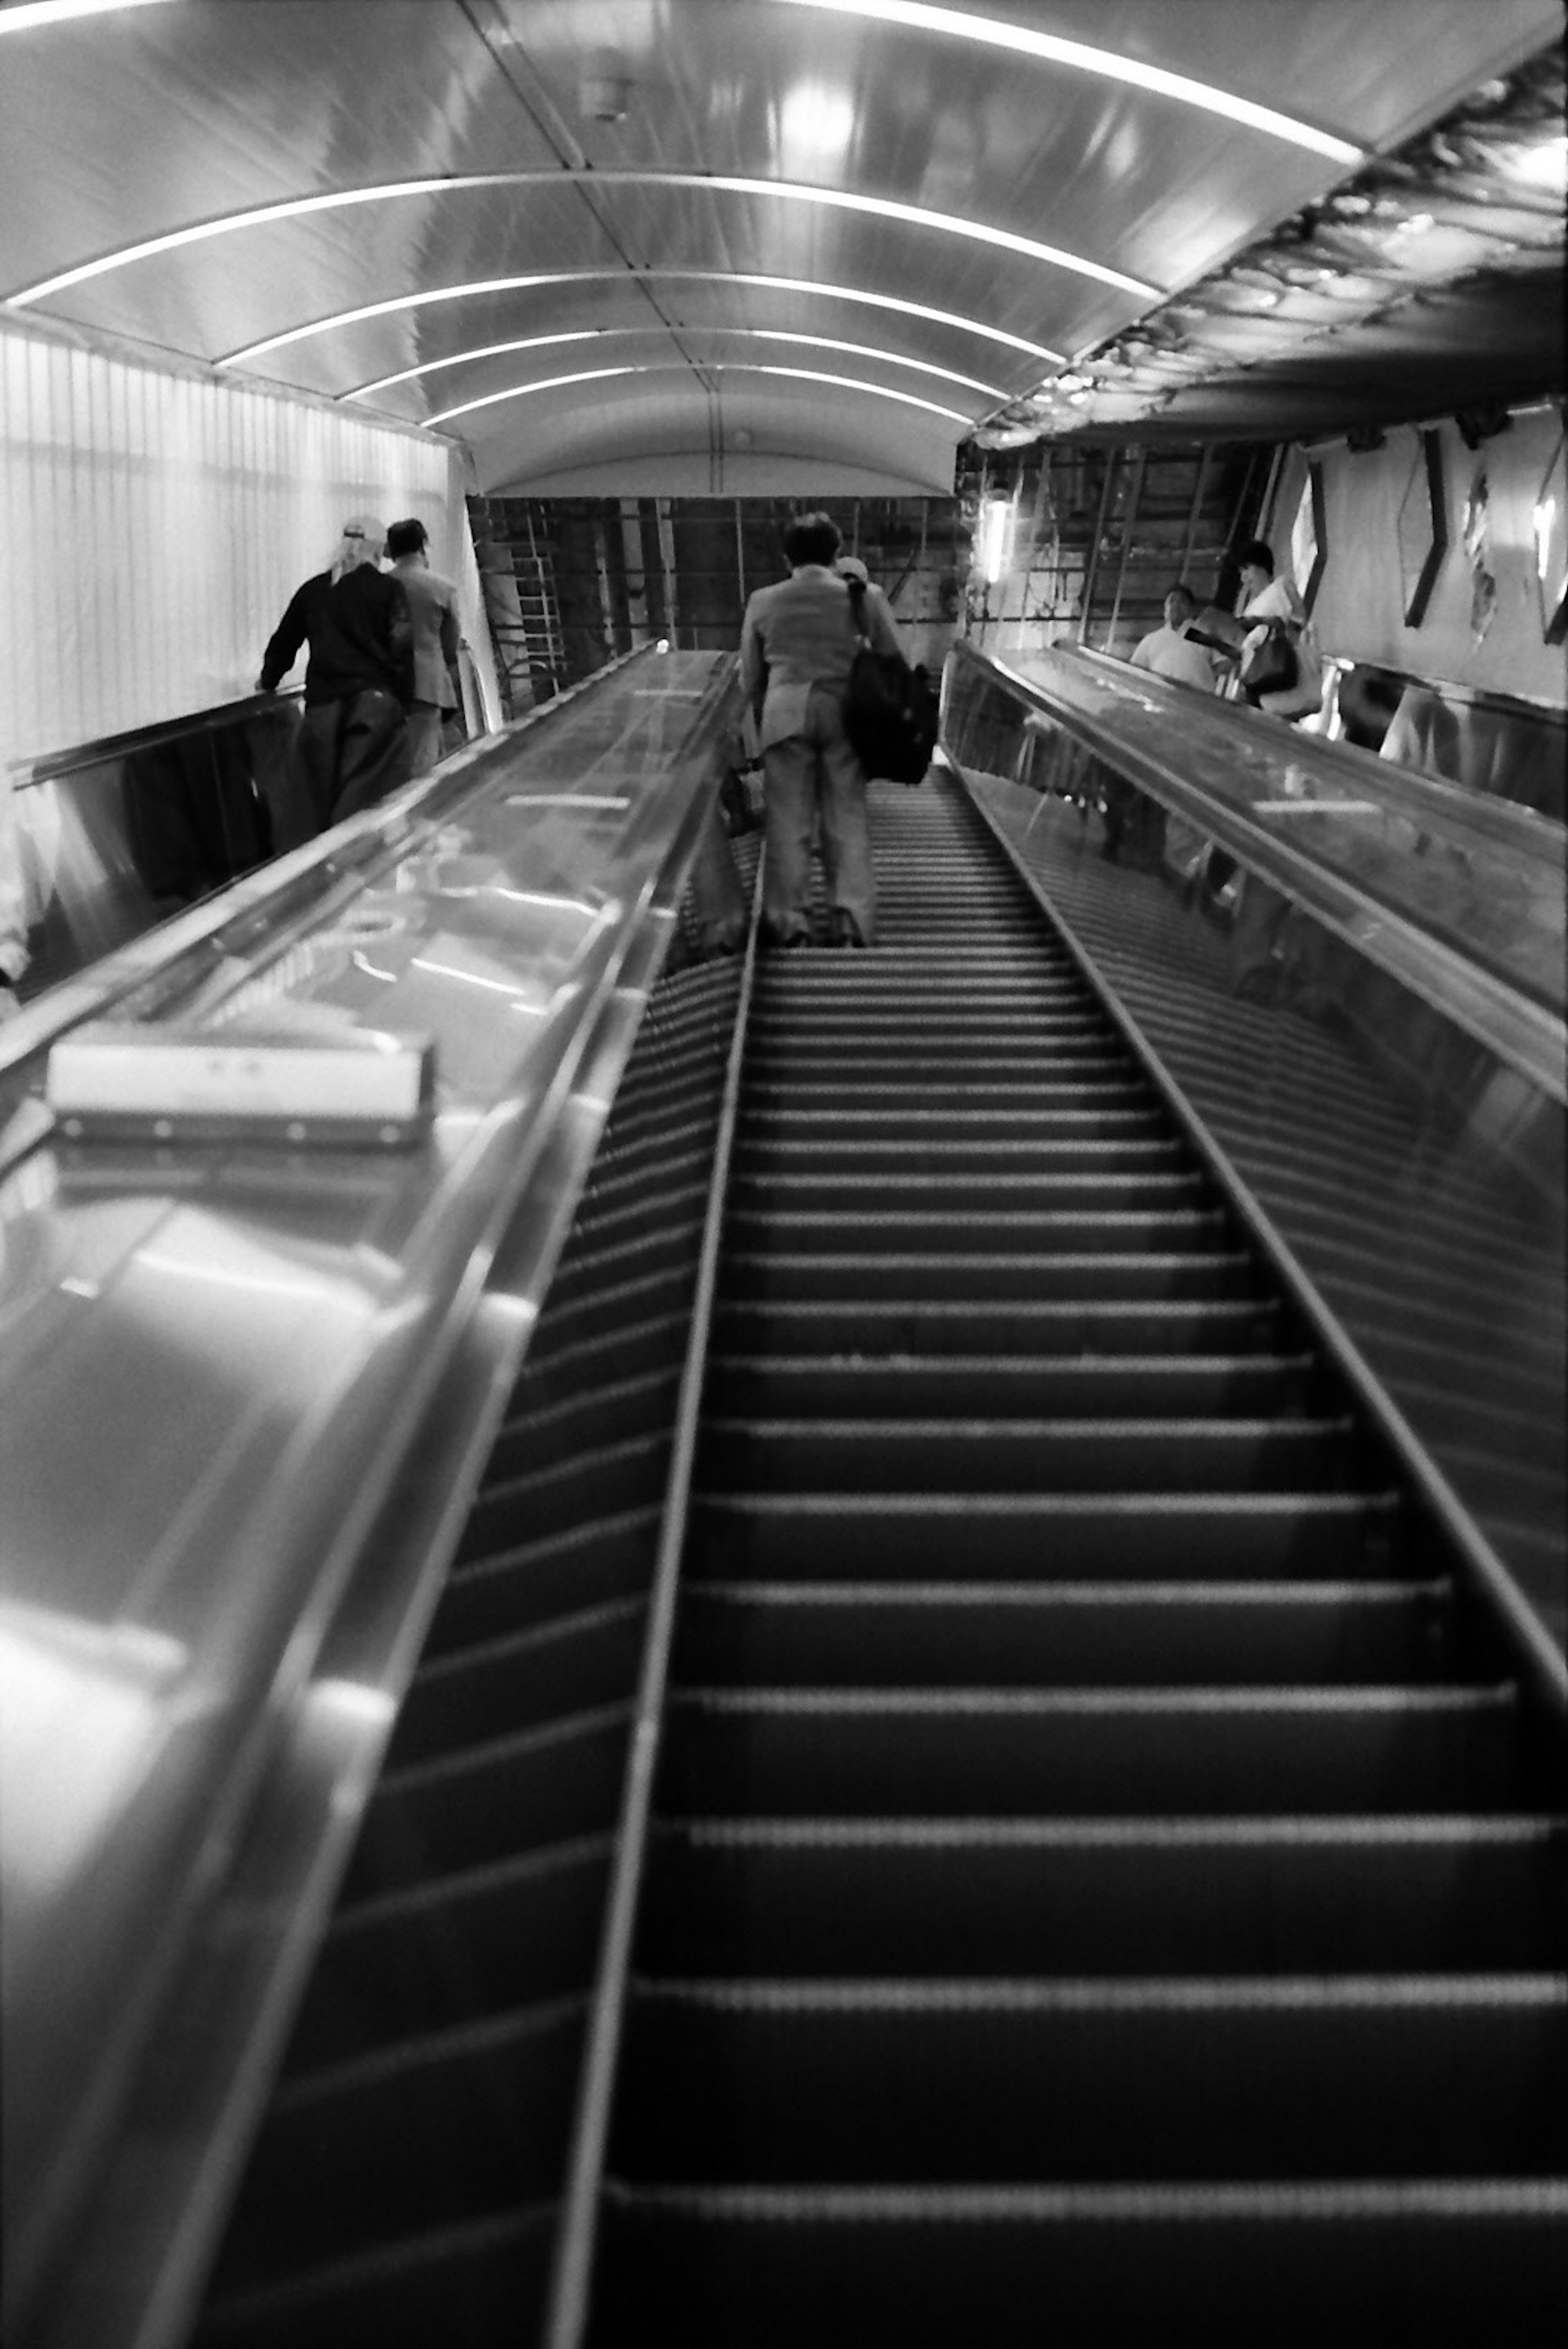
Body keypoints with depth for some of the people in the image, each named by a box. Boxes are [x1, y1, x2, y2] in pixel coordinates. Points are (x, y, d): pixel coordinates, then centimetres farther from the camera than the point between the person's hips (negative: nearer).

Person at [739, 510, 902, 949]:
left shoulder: (762, 602, 4)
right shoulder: (865, 598, 2)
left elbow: (750, 679, 11)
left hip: (784, 711, 0)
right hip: (845, 712, 0)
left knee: (789, 818, 6)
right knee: (848, 817, 6)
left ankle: (790, 921, 6)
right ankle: (851, 920, 3)